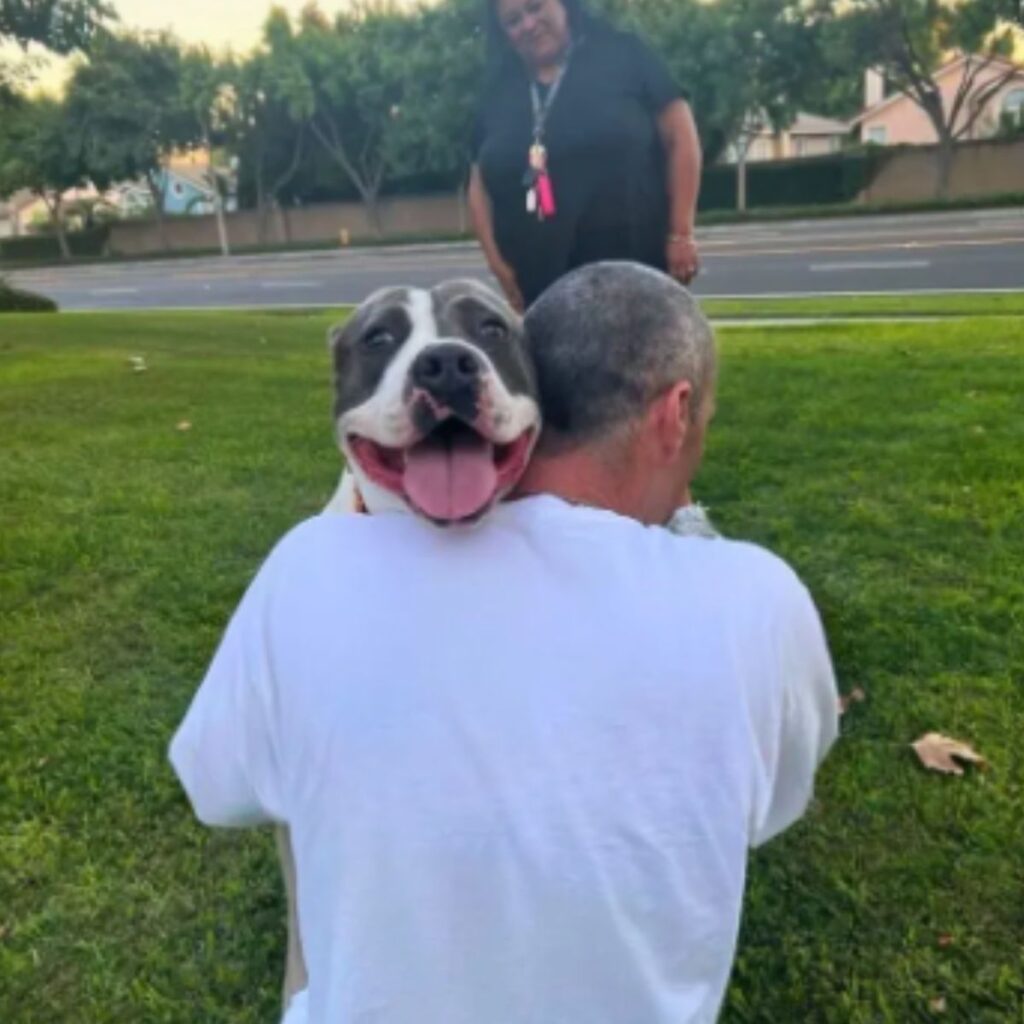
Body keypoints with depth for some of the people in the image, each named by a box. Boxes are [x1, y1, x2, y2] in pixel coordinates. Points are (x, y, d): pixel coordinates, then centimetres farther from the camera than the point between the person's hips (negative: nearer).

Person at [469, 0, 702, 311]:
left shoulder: (621, 55, 4)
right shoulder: (499, 94, 14)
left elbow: (680, 135, 0)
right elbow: (480, 186, 16)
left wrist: (681, 234, -7)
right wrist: (497, 262, 3)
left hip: (637, 270, -3)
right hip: (543, 285, 3)